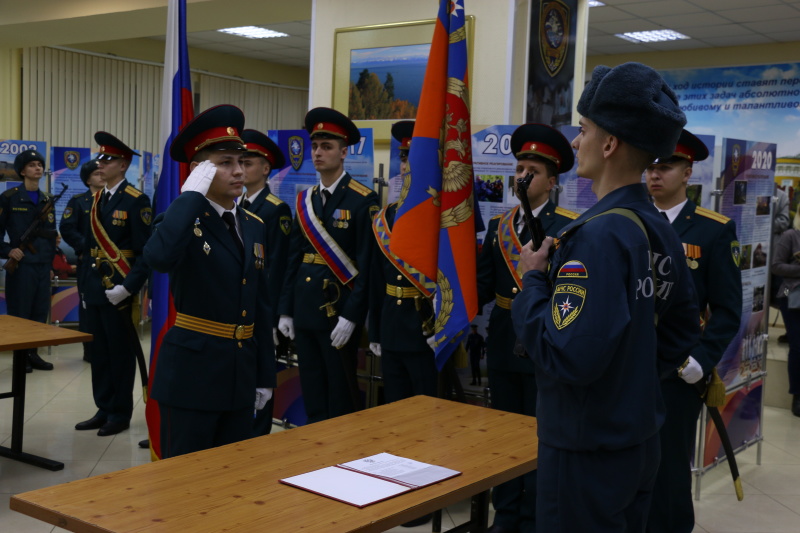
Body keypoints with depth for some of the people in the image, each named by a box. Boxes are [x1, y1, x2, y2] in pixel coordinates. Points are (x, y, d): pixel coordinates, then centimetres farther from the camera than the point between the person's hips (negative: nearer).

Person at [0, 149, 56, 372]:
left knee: (40, 311, 7)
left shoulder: (47, 200, 13)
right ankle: (20, 356, 9)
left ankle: (33, 354, 17)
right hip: (21, 264, -5)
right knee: (20, 312, -1)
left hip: (43, 264, 5)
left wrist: (51, 260, 11)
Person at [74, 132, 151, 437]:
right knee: (99, 353, 13)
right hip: (95, 288, 7)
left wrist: (128, 287, -20)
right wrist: (89, 282, 14)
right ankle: (103, 410, 24)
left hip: (119, 290, -7)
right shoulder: (97, 199, 12)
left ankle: (120, 414, 14)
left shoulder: (136, 201, -11)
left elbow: (146, 252, -15)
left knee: (120, 354, 3)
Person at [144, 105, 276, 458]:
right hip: (191, 372, -6)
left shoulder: (254, 226, 10)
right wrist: (192, 194, -24)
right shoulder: (184, 220, -9)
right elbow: (158, 258, -35)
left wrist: (265, 375, 13)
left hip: (241, 373, 6)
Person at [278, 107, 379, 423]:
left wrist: (351, 316, -17)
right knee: (311, 392, 13)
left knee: (341, 397, 3)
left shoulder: (363, 200, -8)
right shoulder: (305, 201, 12)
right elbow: (293, 258, 12)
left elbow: (367, 263, -12)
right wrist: (286, 311, 8)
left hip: (339, 311, -6)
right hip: (304, 310, 6)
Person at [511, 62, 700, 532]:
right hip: (640, 440, 8)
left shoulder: (599, 235, -24)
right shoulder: (661, 232, 3)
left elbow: (566, 357, -28)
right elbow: (683, 335, 14)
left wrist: (534, 280, -15)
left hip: (588, 452, -8)